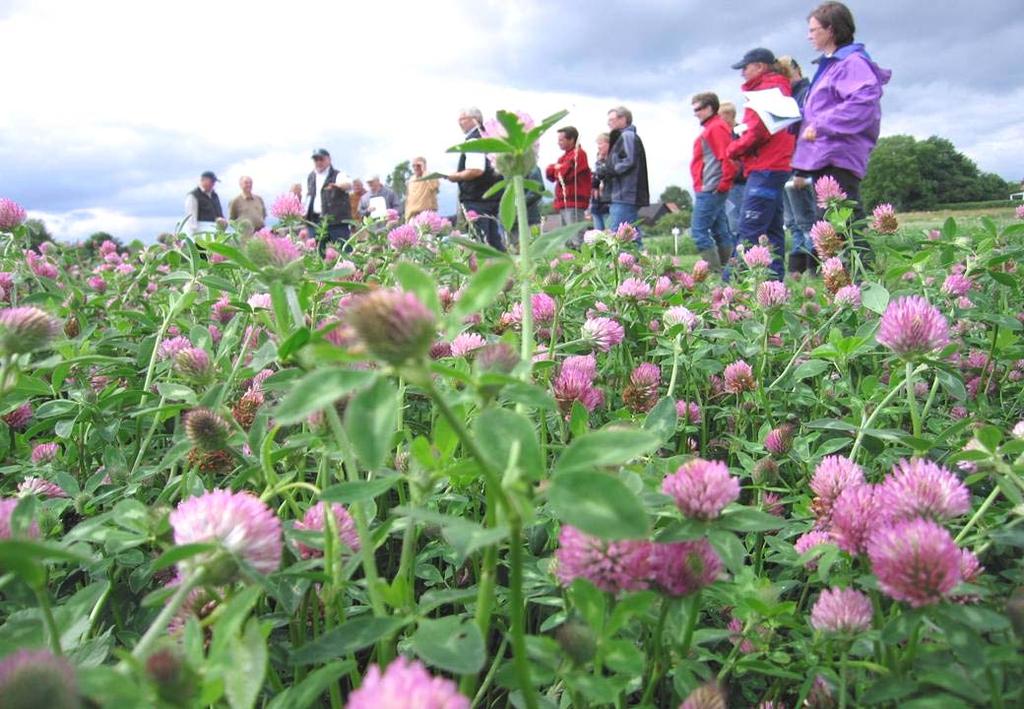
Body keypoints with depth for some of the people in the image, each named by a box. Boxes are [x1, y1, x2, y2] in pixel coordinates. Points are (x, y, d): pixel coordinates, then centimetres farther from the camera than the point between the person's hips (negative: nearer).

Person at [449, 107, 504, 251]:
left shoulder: (473, 141, -15)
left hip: (476, 198, -9)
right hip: (494, 195, 9)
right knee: (495, 241, 11)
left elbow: (476, 170, -26)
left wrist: (455, 176, -11)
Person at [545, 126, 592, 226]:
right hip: (563, 203, 10)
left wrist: (558, 168, 4)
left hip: (574, 203, -10)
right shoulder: (565, 156, 22)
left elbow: (564, 174, -17)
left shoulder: (578, 154, -7)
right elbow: (549, 173, 19)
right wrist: (555, 168, -2)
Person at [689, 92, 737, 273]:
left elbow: (727, 158, -20)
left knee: (698, 231, -11)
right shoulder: (711, 128, 19)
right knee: (721, 232, 11)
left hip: (710, 190, -10)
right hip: (709, 190, 10)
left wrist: (723, 184, -18)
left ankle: (715, 272, -12)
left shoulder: (716, 128, -10)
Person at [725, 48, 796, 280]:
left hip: (764, 169, -11)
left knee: (749, 231, -13)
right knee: (772, 229, 10)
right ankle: (775, 277, 12)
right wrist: (739, 149, 8)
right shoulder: (778, 88, 23)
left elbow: (760, 130, -17)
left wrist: (733, 149, -3)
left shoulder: (768, 89, -8)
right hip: (776, 167, 11)